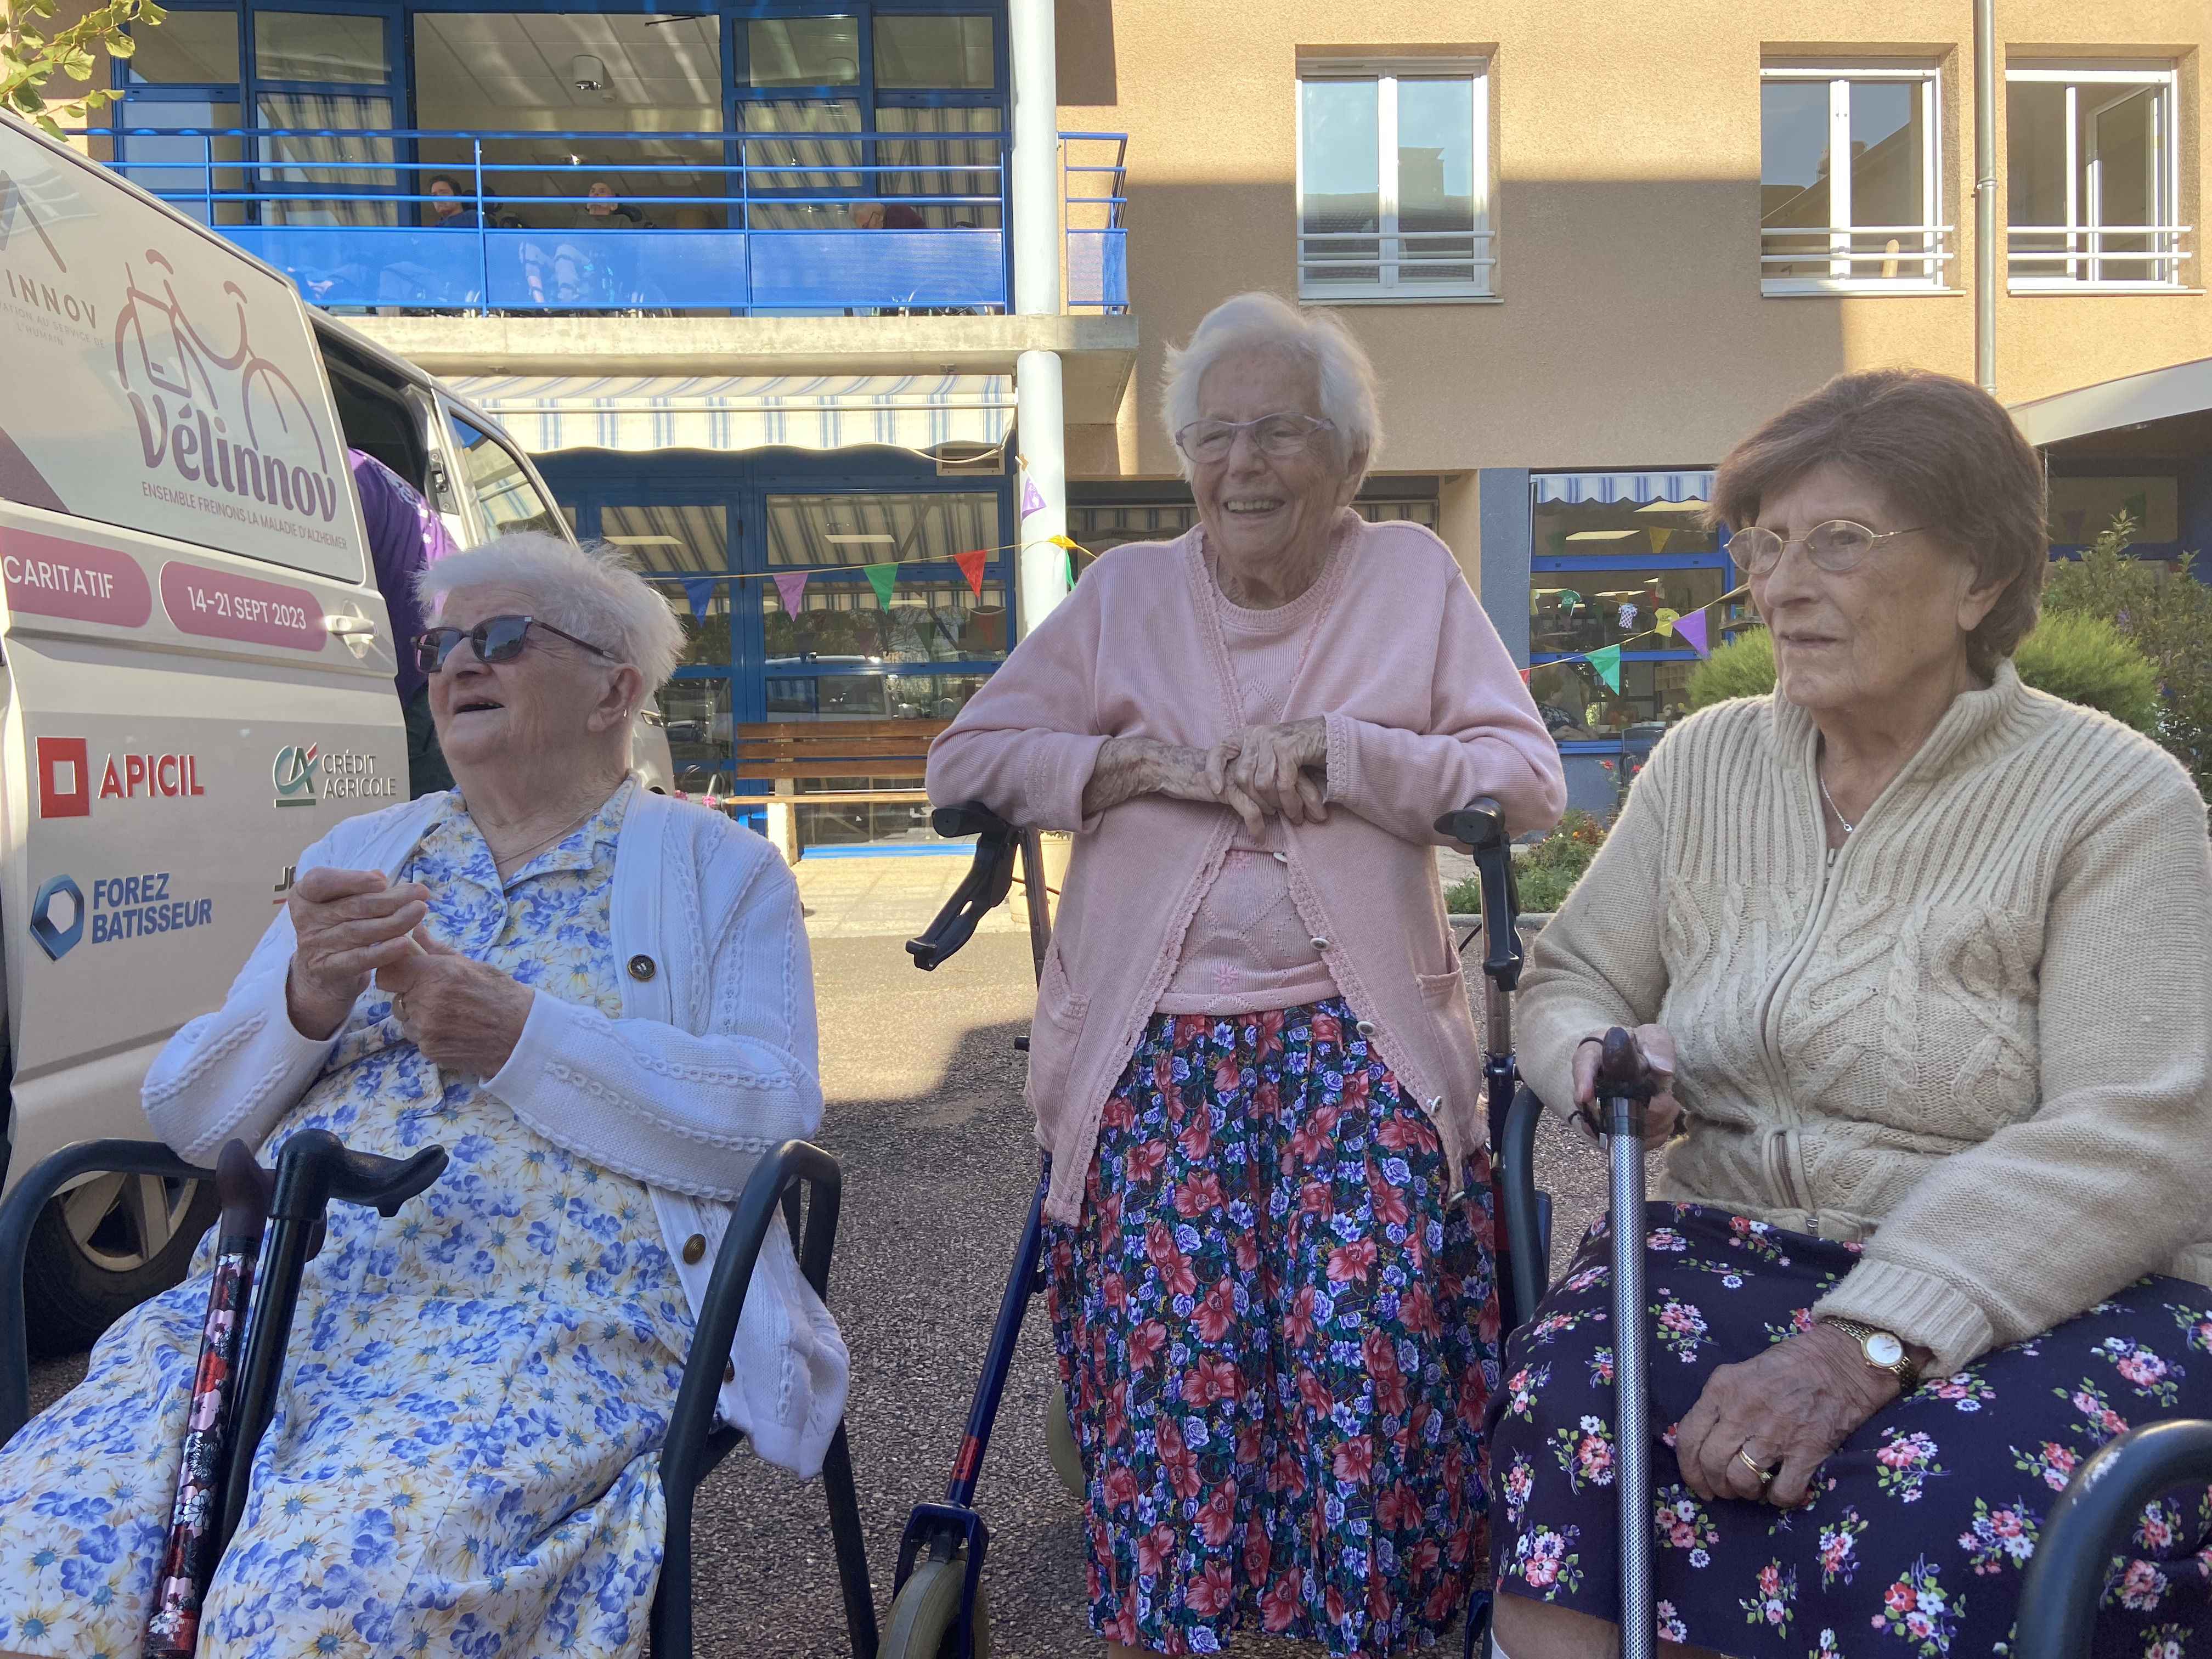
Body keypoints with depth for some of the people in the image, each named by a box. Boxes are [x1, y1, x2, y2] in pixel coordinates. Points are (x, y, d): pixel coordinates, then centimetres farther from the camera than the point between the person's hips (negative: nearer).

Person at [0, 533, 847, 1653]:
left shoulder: (719, 869, 9)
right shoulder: (356, 854, 23)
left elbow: (774, 1118, -6)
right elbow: (184, 1117, 17)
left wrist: (522, 1037, -15)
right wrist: (302, 1003, -5)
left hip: (551, 1312, -4)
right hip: (283, 1287, 5)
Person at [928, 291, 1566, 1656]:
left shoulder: (1416, 576, 11)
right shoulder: (1122, 592, 14)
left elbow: (1532, 780, 2)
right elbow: (962, 762, 5)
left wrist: (1332, 749, -11)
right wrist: (1153, 763, -9)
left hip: (1358, 1034, 0)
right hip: (1153, 1042, 1)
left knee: (1370, 1332, -19)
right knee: (1169, 1339, -18)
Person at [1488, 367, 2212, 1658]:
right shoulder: (1705, 762, 10)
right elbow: (1570, 981, 17)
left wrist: (1862, 1344, -26)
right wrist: (1601, 1055, -9)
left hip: (2049, 1294, -2)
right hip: (1738, 1250, 3)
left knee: (1934, 1521, -35)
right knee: (1568, 1409, -29)